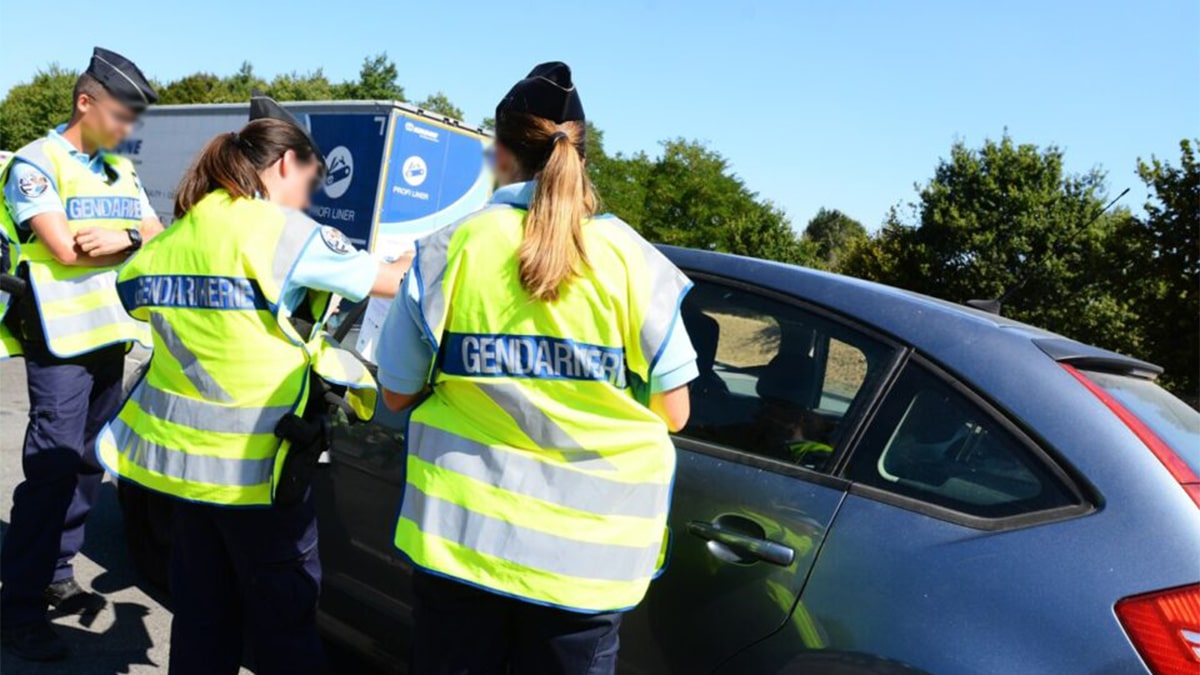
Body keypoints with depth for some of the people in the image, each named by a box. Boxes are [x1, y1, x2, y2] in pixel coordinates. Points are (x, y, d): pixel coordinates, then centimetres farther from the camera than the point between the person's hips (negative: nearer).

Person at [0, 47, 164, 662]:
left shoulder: (121, 170, 15)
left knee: (88, 466, 12)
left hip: (112, 336, 7)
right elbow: (67, 249, -18)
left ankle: (55, 577, 26)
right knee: (52, 470, -6)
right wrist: (131, 239, -5)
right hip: (62, 341, -7)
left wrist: (123, 238, -13)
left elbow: (159, 240, 8)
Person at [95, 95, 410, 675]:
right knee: (284, 617, 5)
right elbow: (392, 281, -8)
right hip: (255, 461, -7)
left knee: (202, 615, 17)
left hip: (182, 452, 7)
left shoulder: (173, 237, 8)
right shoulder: (282, 230, -12)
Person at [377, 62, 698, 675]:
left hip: (462, 533, 0)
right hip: (588, 551, 0)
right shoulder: (631, 258, -6)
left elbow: (397, 396, 2)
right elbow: (673, 414, -1)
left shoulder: (450, 249, -6)